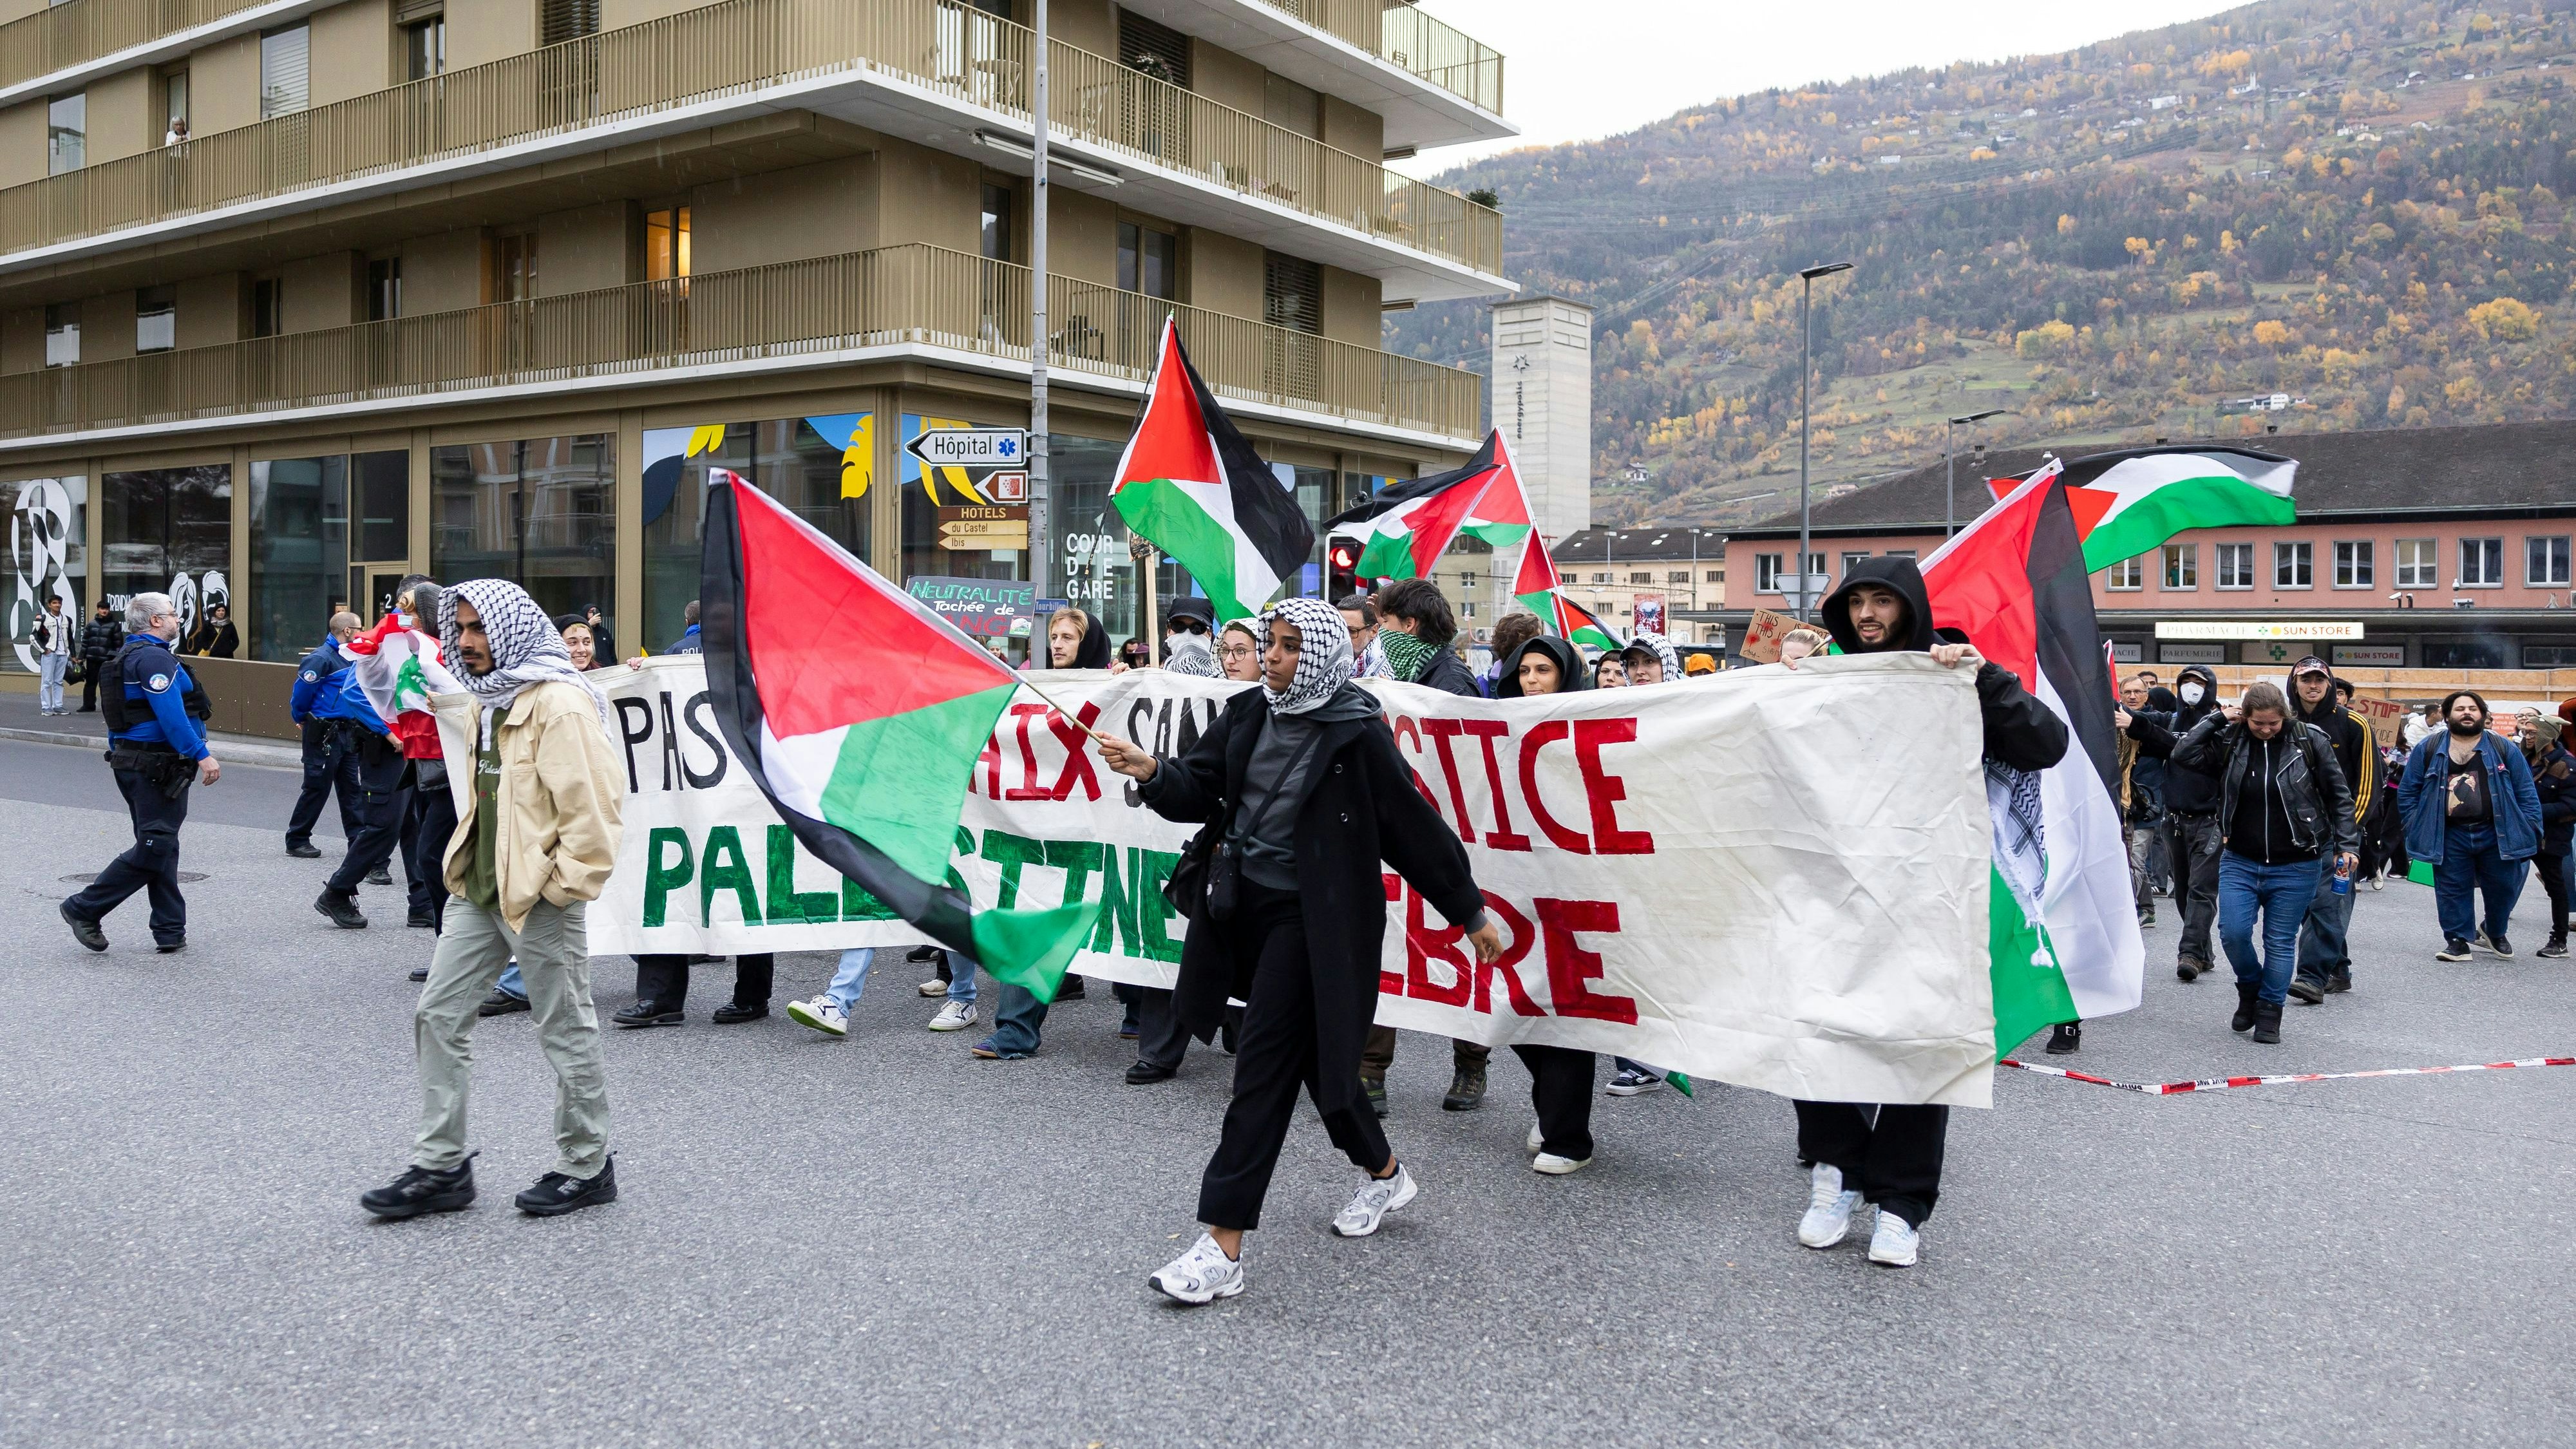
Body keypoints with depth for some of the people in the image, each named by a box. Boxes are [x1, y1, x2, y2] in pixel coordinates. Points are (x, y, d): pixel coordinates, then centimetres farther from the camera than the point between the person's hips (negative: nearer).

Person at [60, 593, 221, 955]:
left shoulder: (130, 655, 18)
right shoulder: (155, 657, -15)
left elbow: (118, 715, 22)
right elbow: (171, 715, -25)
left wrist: (120, 757, 26)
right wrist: (202, 755, -25)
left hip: (130, 761, 11)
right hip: (156, 768, -11)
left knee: (161, 846, 11)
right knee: (154, 848, -7)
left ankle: (170, 931, 12)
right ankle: (84, 908, 1)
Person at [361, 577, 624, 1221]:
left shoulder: (560, 702, -17)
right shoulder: (488, 700, 14)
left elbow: (593, 800, -21)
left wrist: (566, 883, -19)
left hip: (539, 897, -9)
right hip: (478, 889, 10)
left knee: (567, 1032, 3)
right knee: (439, 1016, 9)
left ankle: (587, 1167, 17)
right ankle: (441, 1166, 18)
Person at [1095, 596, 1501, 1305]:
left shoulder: (1356, 732, -12)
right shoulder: (1248, 714, 5)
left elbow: (1413, 824, -8)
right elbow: (1199, 788, 2)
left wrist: (1469, 911, -2)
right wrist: (1151, 772, -20)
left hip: (1313, 919, -7)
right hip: (1246, 905, 7)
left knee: (1263, 1066, -9)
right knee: (1313, 1051, 20)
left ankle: (1224, 1247, -4)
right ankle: (1384, 1174, 43)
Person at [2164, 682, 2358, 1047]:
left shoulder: (2310, 742, -5)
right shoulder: (2230, 742, 0)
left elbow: (2340, 798, 1)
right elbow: (2183, 754, -11)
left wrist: (2347, 845, -5)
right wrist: (2218, 719, -8)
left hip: (2294, 867, -1)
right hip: (2240, 862, 1)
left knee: (2281, 942, 4)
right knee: (2233, 932, -8)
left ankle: (2269, 1012, 17)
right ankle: (2250, 990, 20)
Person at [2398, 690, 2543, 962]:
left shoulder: (2504, 750, 5)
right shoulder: (2428, 749, 4)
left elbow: (2526, 793, 6)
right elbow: (2407, 792, 7)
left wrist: (2530, 831, -2)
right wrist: (2416, 828, 0)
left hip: (2496, 834, 1)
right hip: (2449, 836, -1)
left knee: (2503, 887, 9)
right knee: (2452, 890, 2)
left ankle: (2495, 932, 34)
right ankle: (2457, 941, 14)